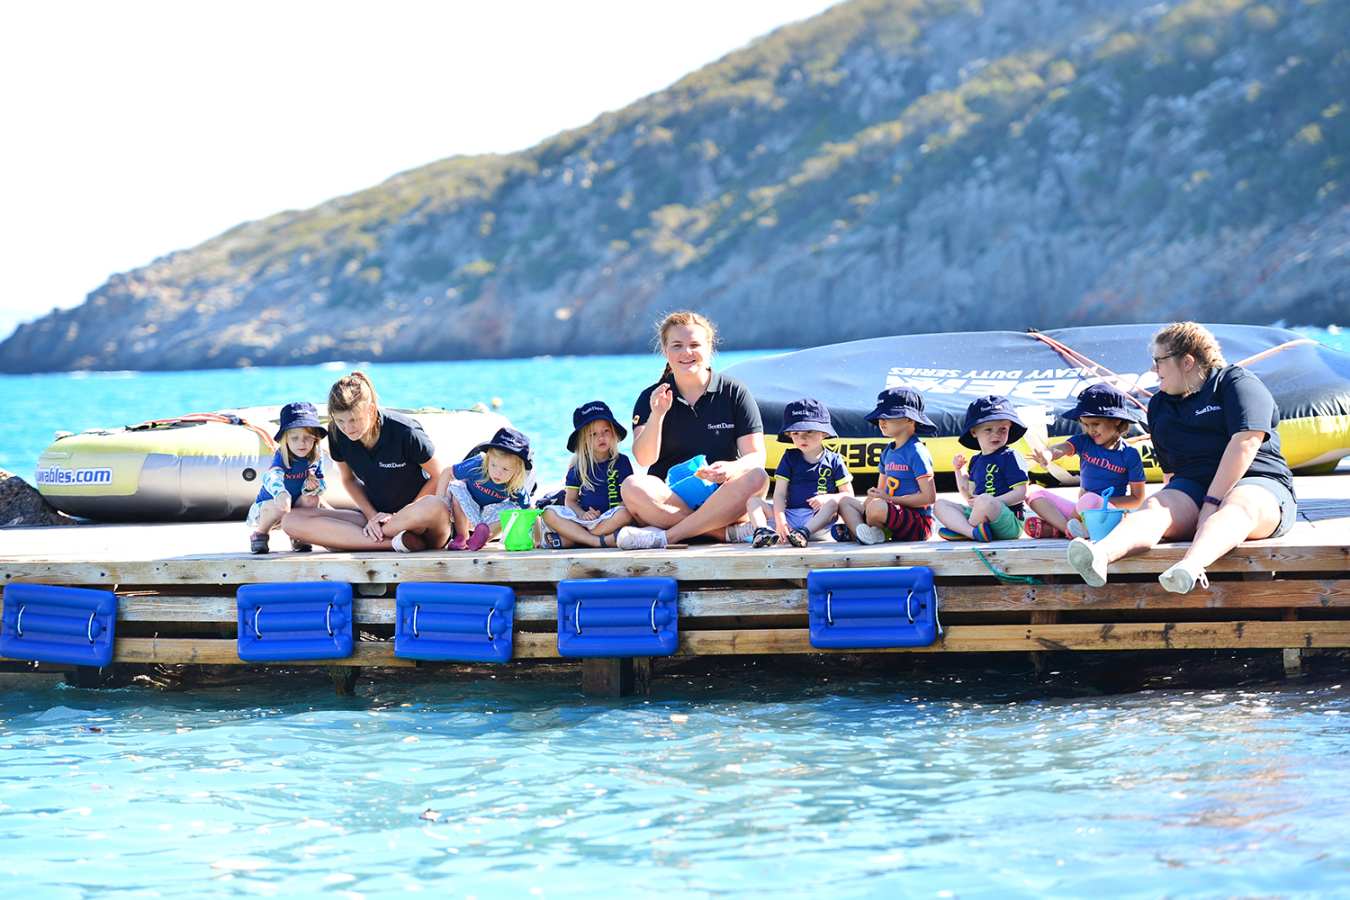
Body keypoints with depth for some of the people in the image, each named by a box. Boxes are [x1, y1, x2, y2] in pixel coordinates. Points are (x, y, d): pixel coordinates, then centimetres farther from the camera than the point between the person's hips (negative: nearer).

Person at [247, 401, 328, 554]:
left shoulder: (315, 458, -14)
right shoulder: (281, 457, -29)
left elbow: (321, 486, -6)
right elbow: (271, 477, -50)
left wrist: (314, 486, -32)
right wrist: (281, 494, -73)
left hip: (296, 507, 4)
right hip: (265, 507, -4)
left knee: (311, 499, -23)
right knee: (280, 507, -35)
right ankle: (258, 533, -5)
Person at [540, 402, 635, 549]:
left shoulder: (621, 462, 5)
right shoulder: (578, 467, 11)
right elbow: (570, 500, 11)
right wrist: (582, 514, -11)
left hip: (609, 520, -2)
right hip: (584, 519, 2)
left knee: (624, 514, -36)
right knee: (549, 514, -21)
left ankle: (564, 540, -32)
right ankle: (601, 541, -33)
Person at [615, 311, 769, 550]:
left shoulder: (734, 393, 5)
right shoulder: (650, 399, 5)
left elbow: (755, 456, -2)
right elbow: (644, 459, -9)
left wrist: (731, 469, -25)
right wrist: (657, 415, -25)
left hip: (721, 499, 0)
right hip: (670, 499, 0)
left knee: (757, 478, -30)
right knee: (632, 487, -29)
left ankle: (665, 537, -32)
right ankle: (727, 532, -33)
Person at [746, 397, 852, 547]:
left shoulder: (833, 460, 8)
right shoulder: (790, 458, 12)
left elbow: (848, 495, 5)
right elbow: (780, 494, 3)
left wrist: (827, 498, -16)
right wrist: (780, 521, -14)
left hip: (819, 518, -2)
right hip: (789, 514, 2)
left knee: (835, 501, -31)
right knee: (753, 501, -12)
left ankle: (804, 532, -49)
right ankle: (762, 530, -41)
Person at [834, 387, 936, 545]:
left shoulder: (916, 452, -11)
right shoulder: (888, 452, 15)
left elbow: (929, 497, -17)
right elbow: (881, 490, 21)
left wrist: (890, 499, -15)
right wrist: (873, 495, -3)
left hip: (919, 522, -10)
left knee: (877, 507, -36)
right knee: (845, 502, 9)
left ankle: (853, 531, -7)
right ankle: (862, 533, -21)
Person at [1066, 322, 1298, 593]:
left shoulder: (1238, 383, 1)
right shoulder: (1160, 405, 22)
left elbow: (1244, 445, -13)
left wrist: (1212, 501, -20)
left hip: (1259, 482, -5)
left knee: (1237, 506, -40)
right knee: (1155, 507, -28)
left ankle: (1189, 566, -72)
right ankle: (1101, 554, -60)